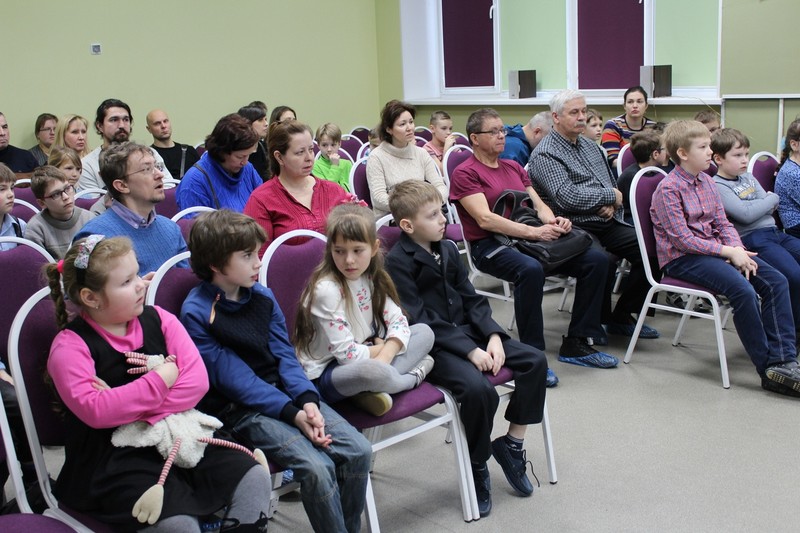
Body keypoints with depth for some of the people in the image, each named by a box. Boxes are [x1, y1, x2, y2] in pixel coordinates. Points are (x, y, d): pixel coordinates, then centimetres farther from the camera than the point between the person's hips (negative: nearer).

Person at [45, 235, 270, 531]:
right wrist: (161, 379, -15)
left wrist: (133, 410, -17)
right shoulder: (70, 345, -6)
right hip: (113, 459, -5)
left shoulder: (158, 319, 6)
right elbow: (95, 411, -21)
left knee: (255, 478, -13)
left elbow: (197, 379, -5)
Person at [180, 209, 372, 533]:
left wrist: (307, 400, -14)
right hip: (241, 409, -6)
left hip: (286, 393, 6)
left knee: (359, 451, -9)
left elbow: (285, 355, 5)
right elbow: (234, 378, -14)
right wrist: (291, 413, -20)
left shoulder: (263, 296, 7)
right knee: (316, 467, -26)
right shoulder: (196, 313, -11)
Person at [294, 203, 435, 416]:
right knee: (371, 371, -41)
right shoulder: (326, 290, -22)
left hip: (365, 356, 9)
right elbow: (347, 354, -23)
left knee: (424, 332, 2)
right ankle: (413, 376, -6)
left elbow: (398, 322, -2)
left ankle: (373, 388, -18)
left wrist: (384, 356, -20)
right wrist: (381, 348, -7)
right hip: (326, 373, -8)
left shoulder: (372, 278, 1)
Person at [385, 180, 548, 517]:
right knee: (479, 389, -31)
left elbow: (472, 300, 11)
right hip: (432, 347, -8)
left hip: (466, 332, 8)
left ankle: (512, 442, 7)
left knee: (535, 361, -5)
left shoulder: (447, 250, 11)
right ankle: (477, 465, -5)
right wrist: (470, 351, -22)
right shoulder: (398, 262, -12)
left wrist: (493, 336, -7)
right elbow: (419, 322, -18)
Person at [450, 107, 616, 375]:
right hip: (489, 245, -7)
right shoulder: (465, 173, -2)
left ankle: (576, 344, -3)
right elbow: (485, 219, -14)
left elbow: (538, 204, 17)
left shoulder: (514, 167, 23)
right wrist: (533, 232, -21)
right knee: (530, 269, -40)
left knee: (596, 259, -9)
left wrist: (553, 220, -7)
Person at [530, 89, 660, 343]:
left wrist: (612, 205, 1)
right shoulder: (545, 154, -6)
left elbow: (613, 183, 25)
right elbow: (568, 198, -20)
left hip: (607, 222, 8)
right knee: (602, 260, -35)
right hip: (576, 227, -8)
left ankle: (622, 317, 6)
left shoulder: (590, 146, 21)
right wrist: (610, 195, -8)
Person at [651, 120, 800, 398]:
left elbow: (723, 223, 13)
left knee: (776, 280, -9)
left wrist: (737, 249, -8)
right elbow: (683, 240, -17)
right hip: (682, 259, -8)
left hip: (715, 249, 8)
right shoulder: (668, 189, -12)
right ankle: (768, 369, -18)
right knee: (743, 289, -29)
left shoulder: (707, 182, 13)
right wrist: (728, 252, -19)